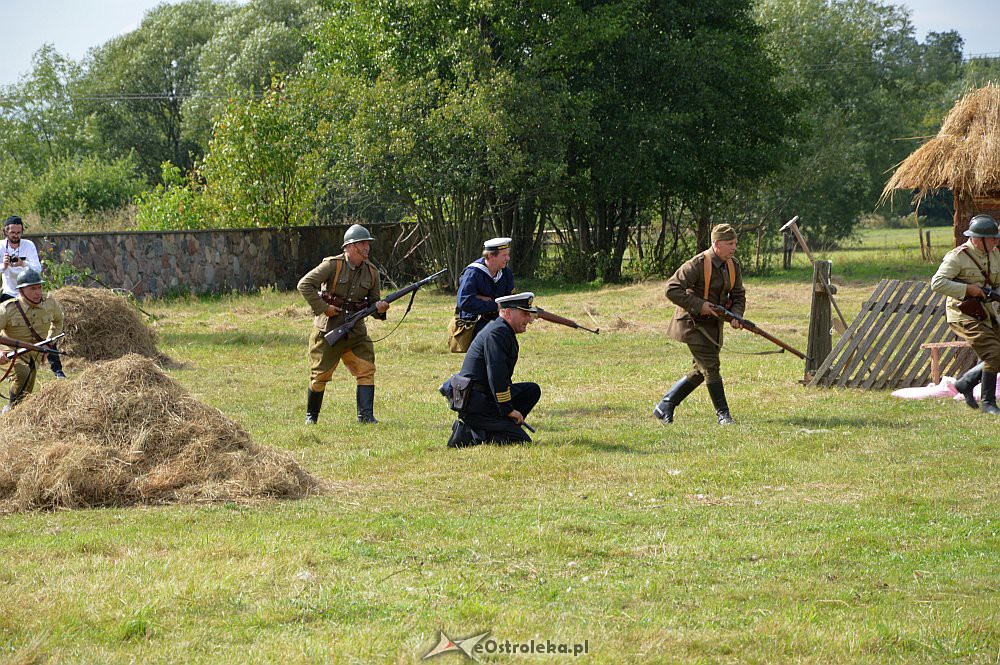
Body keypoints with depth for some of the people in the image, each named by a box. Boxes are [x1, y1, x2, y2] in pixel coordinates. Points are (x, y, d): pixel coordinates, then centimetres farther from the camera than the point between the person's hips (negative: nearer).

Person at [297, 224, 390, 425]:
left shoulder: (371, 272, 5)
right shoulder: (333, 265, -12)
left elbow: (374, 301, 11)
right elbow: (304, 284, -14)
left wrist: (379, 308, -14)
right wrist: (323, 308, -17)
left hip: (356, 332, 4)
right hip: (328, 330, -4)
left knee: (366, 370, -10)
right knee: (320, 375, 4)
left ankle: (365, 416, -9)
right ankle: (311, 416, 21)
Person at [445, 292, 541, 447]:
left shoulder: (505, 331, 18)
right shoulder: (497, 333, -15)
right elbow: (496, 376, -23)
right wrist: (508, 410, -18)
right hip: (476, 405, -10)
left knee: (533, 390, 14)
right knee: (522, 441, -14)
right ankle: (467, 435, -11)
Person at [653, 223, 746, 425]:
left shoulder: (733, 266, 4)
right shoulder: (698, 264, -20)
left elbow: (738, 295, 14)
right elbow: (672, 289, -22)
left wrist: (736, 314, -7)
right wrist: (699, 305, -25)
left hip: (713, 324, 8)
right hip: (694, 323, -8)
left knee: (699, 372, 10)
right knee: (710, 367, -11)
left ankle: (664, 407, 20)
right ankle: (723, 414, -3)